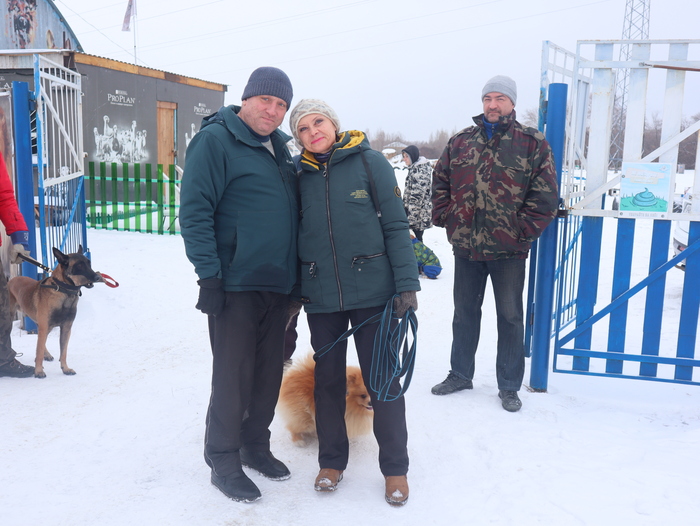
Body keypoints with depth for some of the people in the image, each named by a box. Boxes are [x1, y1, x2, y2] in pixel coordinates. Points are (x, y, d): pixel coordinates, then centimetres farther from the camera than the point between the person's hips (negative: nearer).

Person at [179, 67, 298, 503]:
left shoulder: (280, 148, 15)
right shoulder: (215, 140, -8)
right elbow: (195, 211, -14)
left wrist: (297, 274, 20)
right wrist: (209, 274, -18)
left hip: (278, 286, 7)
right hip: (236, 284, -7)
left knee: (269, 373, 15)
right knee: (233, 377, 1)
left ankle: (256, 445, 32)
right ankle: (224, 462, 17)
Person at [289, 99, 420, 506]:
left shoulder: (370, 162, -4)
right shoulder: (300, 175, 5)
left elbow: (396, 225, -5)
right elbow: (293, 234, 12)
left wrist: (406, 283, -11)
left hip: (372, 291, -3)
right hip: (320, 297, 3)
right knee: (328, 379, 12)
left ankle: (395, 467, 22)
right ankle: (332, 461, 30)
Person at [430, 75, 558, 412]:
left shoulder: (533, 143, -2)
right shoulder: (460, 142, 8)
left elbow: (545, 195, -7)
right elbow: (440, 183, 12)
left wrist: (522, 232, -11)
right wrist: (447, 219, 1)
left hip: (508, 250, -3)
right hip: (465, 247, 4)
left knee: (510, 318, 8)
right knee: (464, 313, 16)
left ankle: (509, 387, 22)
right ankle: (460, 374, 32)